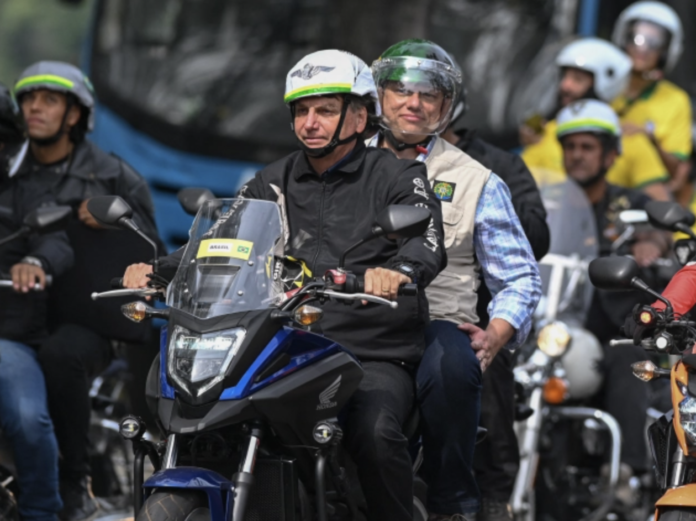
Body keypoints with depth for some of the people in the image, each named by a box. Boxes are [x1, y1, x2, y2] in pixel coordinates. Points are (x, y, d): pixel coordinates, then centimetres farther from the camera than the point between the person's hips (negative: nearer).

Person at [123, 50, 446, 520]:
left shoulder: (397, 177, 4)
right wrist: (157, 270, -7)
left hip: (375, 358, -4)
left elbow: (428, 244, -13)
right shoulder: (274, 184, 19)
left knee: (375, 434, -34)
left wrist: (400, 270, -38)